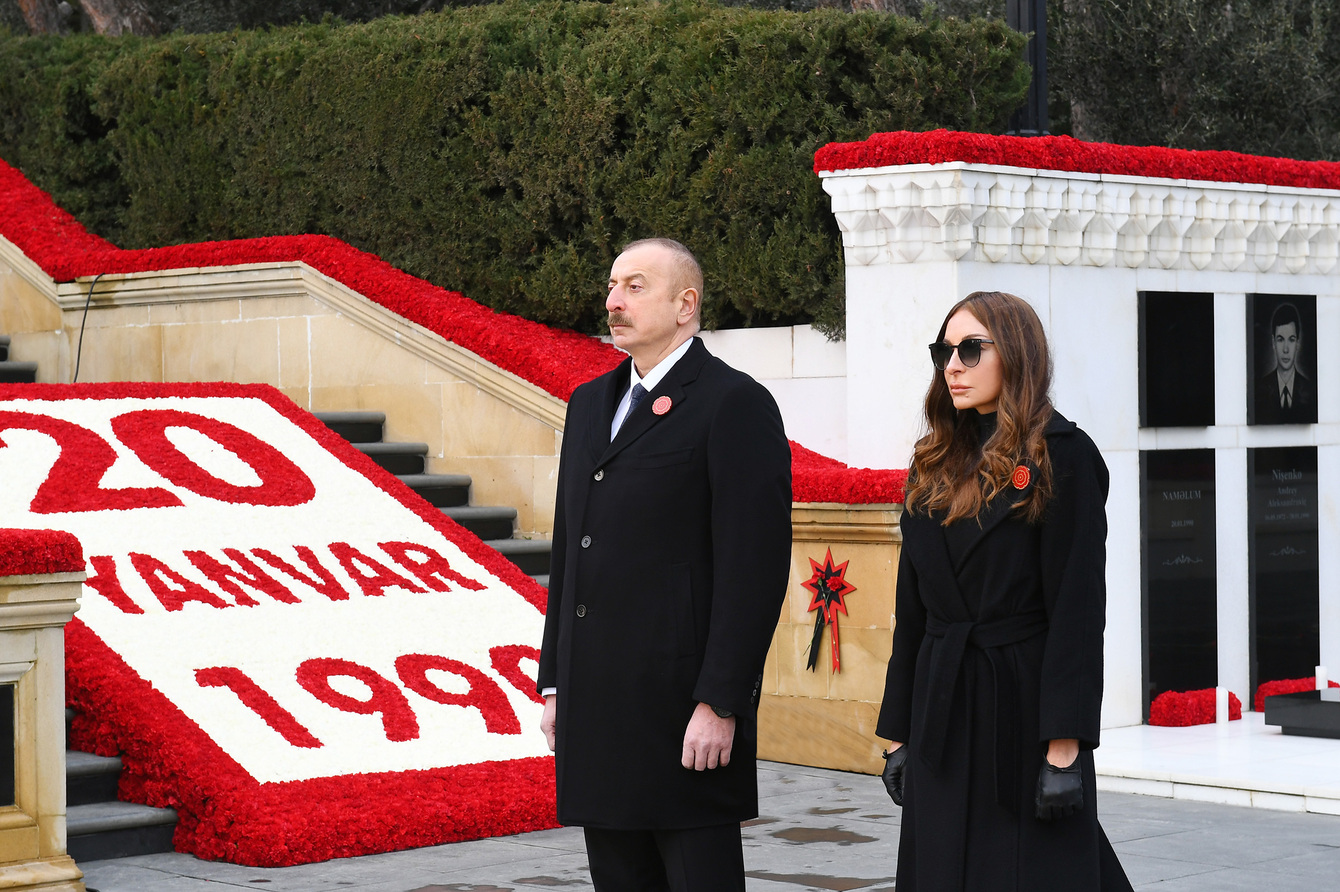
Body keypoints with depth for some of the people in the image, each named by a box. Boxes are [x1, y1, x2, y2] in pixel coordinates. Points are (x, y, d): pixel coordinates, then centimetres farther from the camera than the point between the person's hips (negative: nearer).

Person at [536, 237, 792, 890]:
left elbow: (754, 565, -14)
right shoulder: (590, 403, 17)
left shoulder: (734, 404, -8)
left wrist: (719, 705, -18)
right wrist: (556, 685, 15)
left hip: (685, 707, -8)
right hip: (597, 704, 8)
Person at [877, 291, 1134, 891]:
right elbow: (913, 608, 13)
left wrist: (1064, 747, -17)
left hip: (1025, 705, -6)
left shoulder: (1061, 456, -6)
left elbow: (1077, 608, -11)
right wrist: (899, 733, 10)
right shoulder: (935, 466, 12)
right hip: (944, 719, 6)